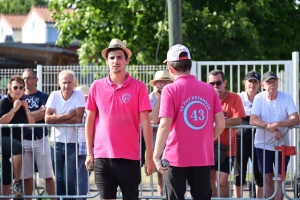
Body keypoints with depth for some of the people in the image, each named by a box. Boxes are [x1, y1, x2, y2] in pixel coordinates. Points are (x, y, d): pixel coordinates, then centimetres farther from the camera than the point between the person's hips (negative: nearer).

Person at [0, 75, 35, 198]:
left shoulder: (23, 104, 13)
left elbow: (31, 125, 13)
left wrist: (26, 110, 0)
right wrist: (14, 109, -17)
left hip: (17, 140, 7)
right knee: (18, 147, -39)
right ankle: (18, 182, -34)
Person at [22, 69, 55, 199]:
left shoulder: (43, 97, 4)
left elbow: (44, 115, -10)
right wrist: (37, 113, -7)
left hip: (40, 140, -3)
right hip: (24, 140, 3)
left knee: (48, 175, -3)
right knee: (27, 176, 6)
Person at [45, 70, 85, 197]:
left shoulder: (79, 95, -6)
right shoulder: (54, 96, 0)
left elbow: (78, 119, -15)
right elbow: (47, 119, -9)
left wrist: (58, 119, -12)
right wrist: (68, 115, -15)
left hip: (73, 143, -3)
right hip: (57, 143, 3)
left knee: (70, 179, -5)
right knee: (59, 179, 8)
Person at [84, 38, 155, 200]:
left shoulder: (138, 87, -2)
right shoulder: (97, 86, 4)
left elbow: (145, 123, -4)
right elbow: (90, 121, 10)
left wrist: (149, 156, -7)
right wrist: (89, 152, 7)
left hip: (129, 156, -2)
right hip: (102, 156, 2)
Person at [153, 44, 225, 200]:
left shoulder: (171, 90, -8)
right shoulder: (209, 89, 5)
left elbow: (165, 125, -17)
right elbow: (221, 124, 3)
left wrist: (156, 156, -16)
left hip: (177, 157, -4)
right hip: (203, 157, 4)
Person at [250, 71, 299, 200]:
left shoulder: (286, 98, -10)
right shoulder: (259, 98, -8)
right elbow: (253, 120, -18)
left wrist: (277, 124, -32)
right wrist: (271, 127, -30)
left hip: (282, 146, -1)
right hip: (263, 145, 1)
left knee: (279, 179, 2)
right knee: (268, 179, 10)